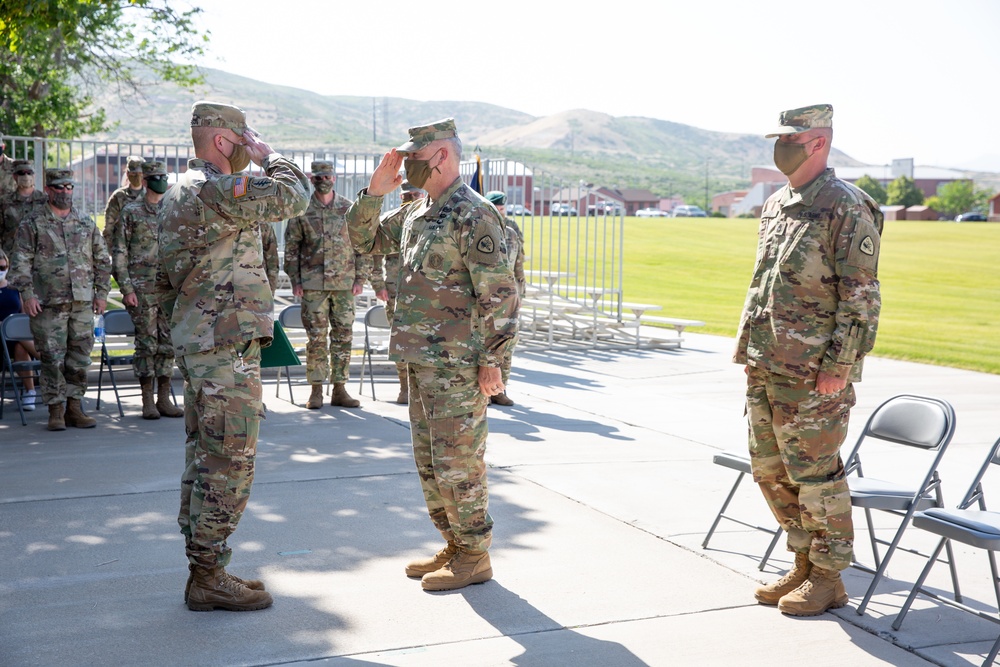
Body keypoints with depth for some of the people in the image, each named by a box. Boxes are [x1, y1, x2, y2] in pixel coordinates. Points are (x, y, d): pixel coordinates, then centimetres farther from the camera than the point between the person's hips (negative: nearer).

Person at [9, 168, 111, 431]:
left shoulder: (86, 223, 13)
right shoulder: (33, 223, 2)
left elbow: (102, 259, 17)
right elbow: (21, 261, -2)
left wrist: (101, 292, 10)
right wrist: (27, 293, -11)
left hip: (83, 302, 3)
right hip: (48, 303, -3)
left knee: (79, 358, 5)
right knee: (52, 358, -2)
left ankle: (74, 407, 15)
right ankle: (56, 410, 6)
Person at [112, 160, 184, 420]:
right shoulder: (131, 212, 0)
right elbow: (119, 253, -2)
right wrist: (126, 288, -9)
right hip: (142, 289, -4)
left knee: (168, 344, 4)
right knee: (147, 344, -1)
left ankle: (164, 399, 11)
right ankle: (147, 401, 6)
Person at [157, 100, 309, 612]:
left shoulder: (178, 194, 17)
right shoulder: (216, 190, -16)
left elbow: (166, 279, 21)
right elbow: (294, 196, -16)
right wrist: (269, 157, 0)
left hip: (195, 344, 11)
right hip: (227, 346, -11)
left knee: (204, 458, 14)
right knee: (229, 462, -5)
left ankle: (204, 568, 22)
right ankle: (208, 578, 1)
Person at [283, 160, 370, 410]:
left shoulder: (349, 208, 7)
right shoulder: (302, 211, 3)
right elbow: (291, 247, 6)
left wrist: (360, 278, 2)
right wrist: (295, 281, 0)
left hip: (344, 284, 2)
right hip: (312, 284, -1)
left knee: (343, 336, 3)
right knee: (316, 337, -1)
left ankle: (340, 389, 11)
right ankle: (316, 391, 6)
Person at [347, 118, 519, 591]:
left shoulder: (473, 216, -15)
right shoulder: (415, 214, 13)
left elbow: (499, 292, -17)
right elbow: (363, 239, 22)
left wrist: (492, 361, -18)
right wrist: (374, 191, 6)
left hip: (457, 365, -9)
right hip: (420, 361, 9)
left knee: (458, 463, -2)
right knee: (429, 461, 15)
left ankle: (475, 557, 11)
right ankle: (454, 546, 27)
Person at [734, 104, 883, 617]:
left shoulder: (846, 208, -11)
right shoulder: (775, 206, 14)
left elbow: (861, 296, -14)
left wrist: (839, 366, -18)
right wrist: (750, 352, 16)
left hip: (813, 372, -8)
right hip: (765, 367, 8)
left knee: (815, 473, 0)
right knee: (771, 471, 13)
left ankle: (828, 579, 14)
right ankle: (803, 564, 28)